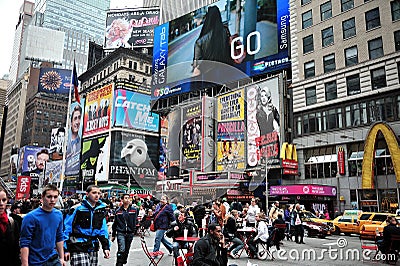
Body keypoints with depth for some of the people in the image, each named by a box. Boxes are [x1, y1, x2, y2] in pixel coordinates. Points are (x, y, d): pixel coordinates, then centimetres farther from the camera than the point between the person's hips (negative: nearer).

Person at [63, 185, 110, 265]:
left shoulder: (101, 210, 8)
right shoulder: (77, 209, -9)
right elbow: (66, 228, -8)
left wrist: (106, 247, 5)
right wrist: (66, 249, -9)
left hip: (93, 249, 6)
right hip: (78, 249, -6)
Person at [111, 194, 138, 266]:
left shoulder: (134, 209, 2)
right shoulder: (118, 211, 3)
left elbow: (136, 221, 4)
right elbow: (115, 224, 10)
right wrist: (113, 235, 13)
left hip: (130, 233, 2)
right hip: (121, 233, -1)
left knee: (126, 250, 11)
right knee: (121, 250, -14)